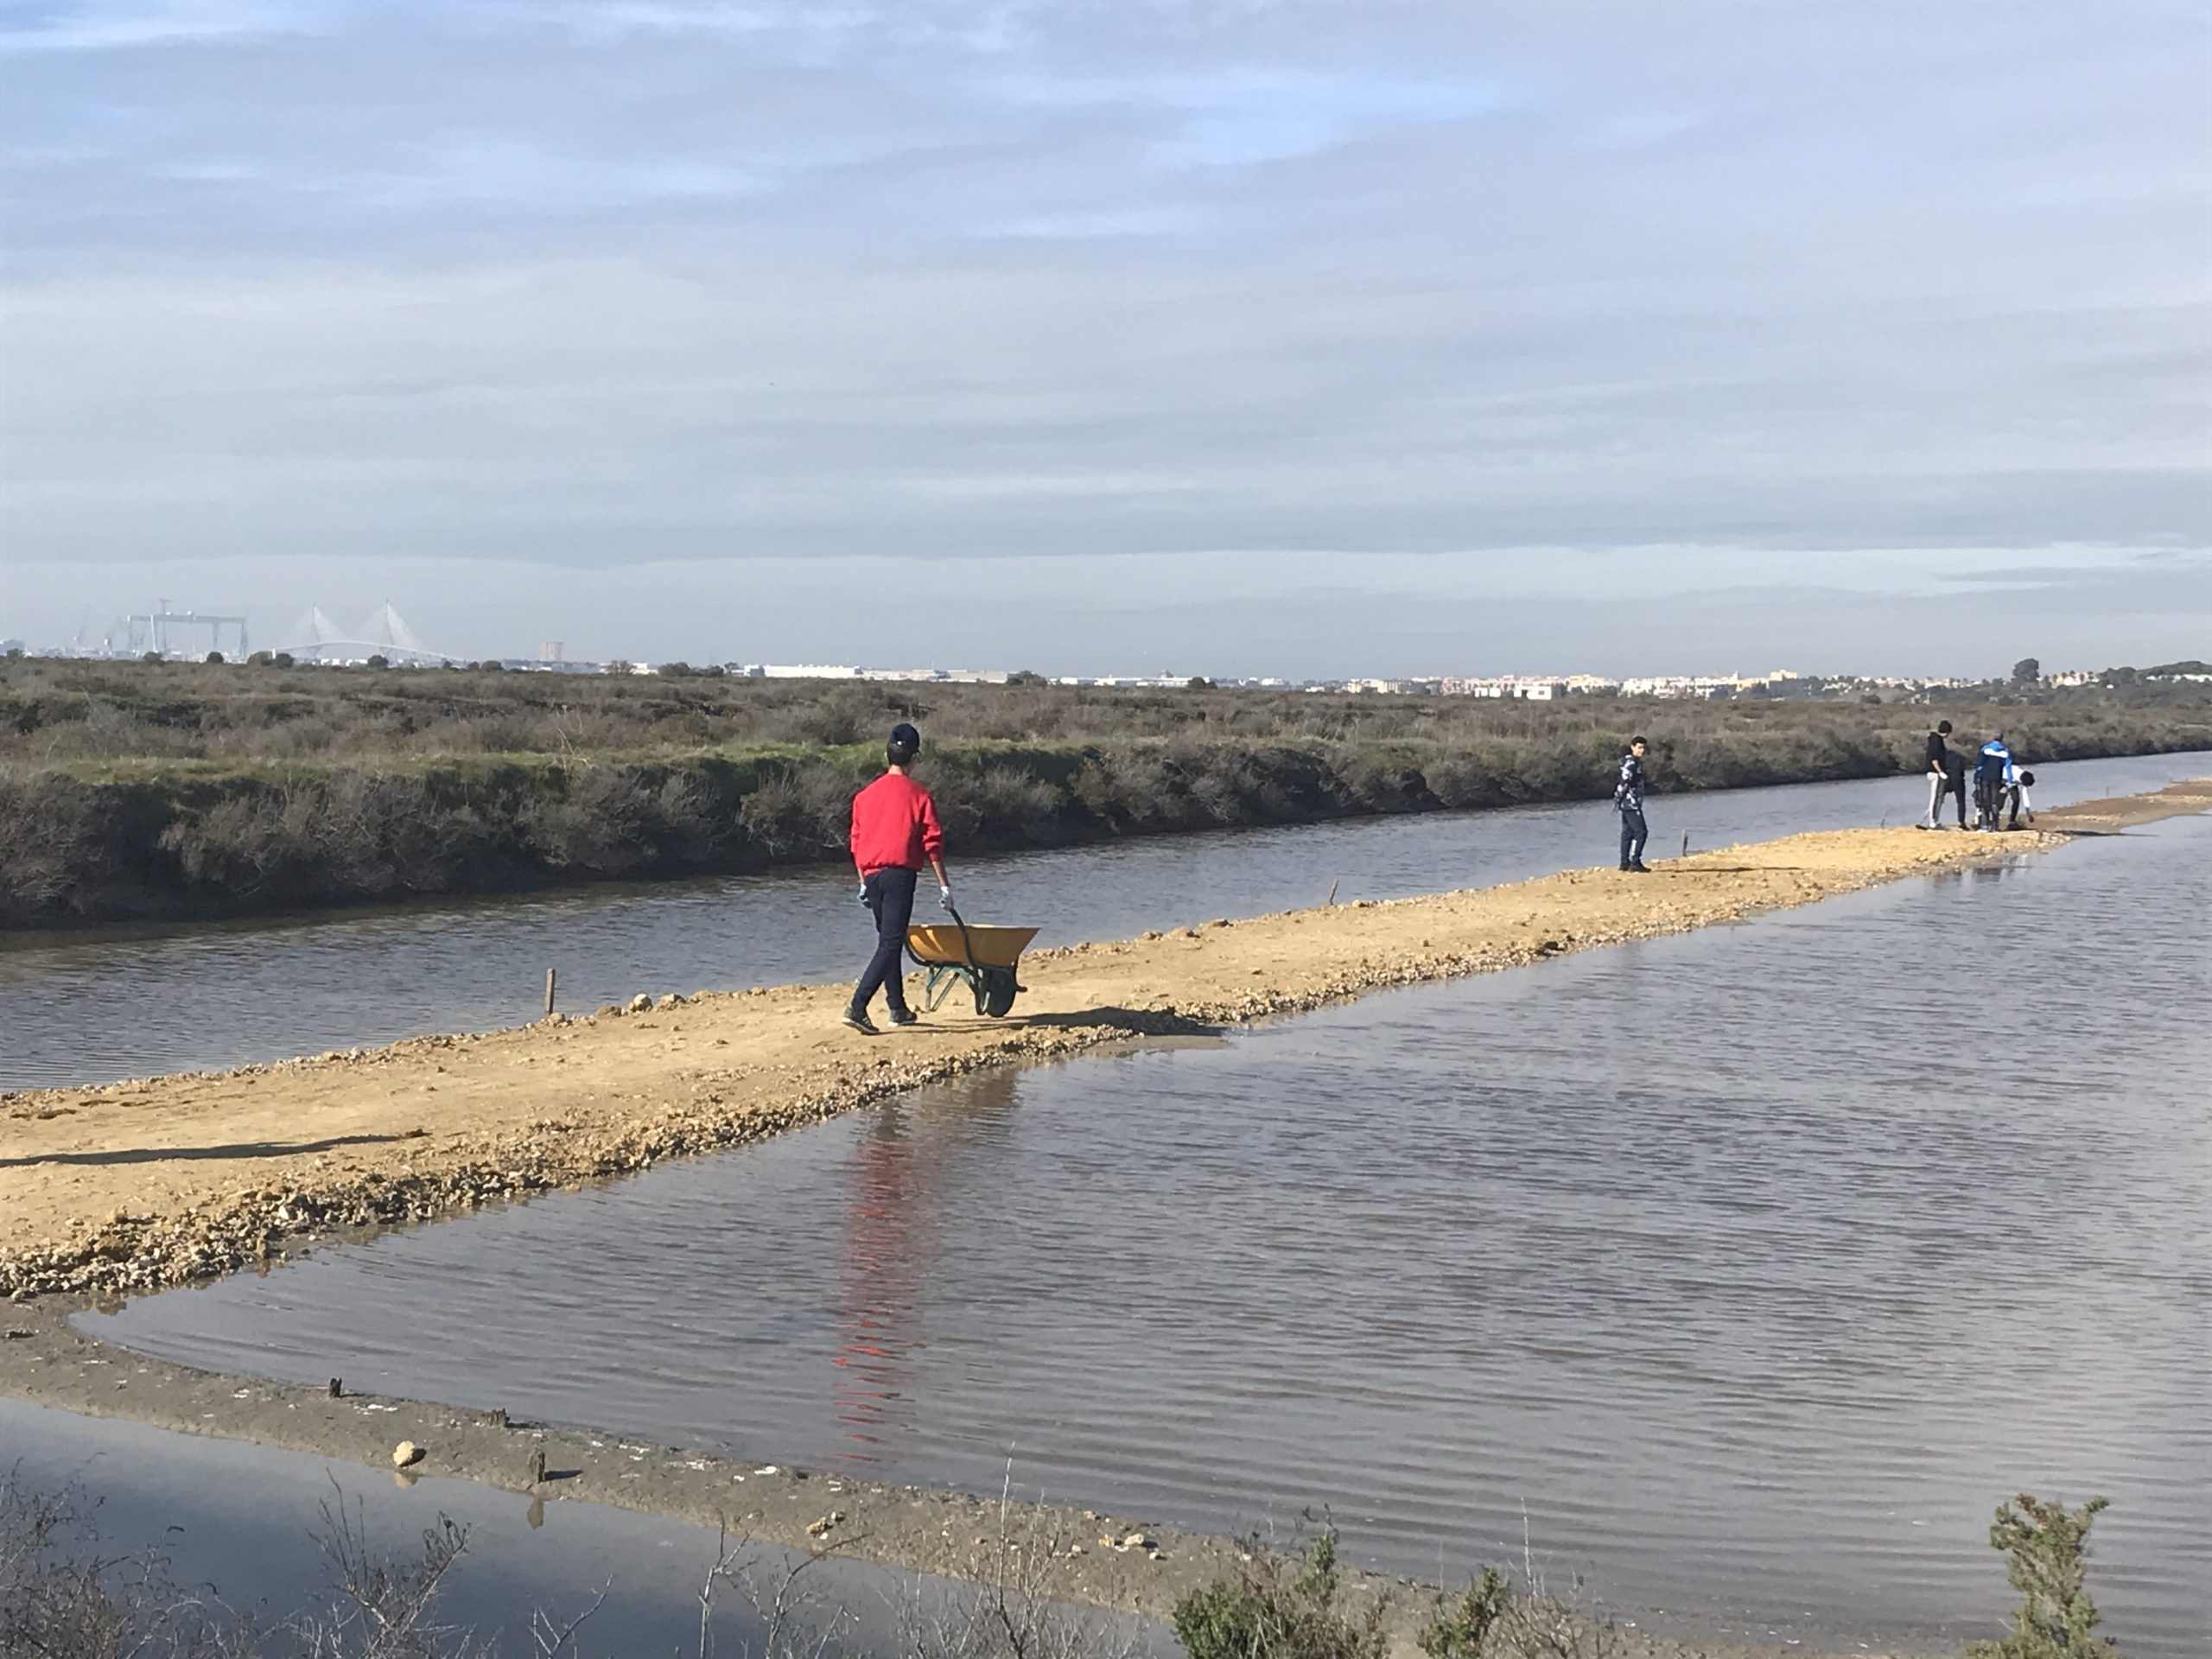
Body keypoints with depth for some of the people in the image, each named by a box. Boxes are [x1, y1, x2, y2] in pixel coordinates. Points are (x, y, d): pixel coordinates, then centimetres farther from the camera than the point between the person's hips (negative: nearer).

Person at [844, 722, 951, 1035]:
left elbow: (856, 841, 14)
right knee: (890, 943, -8)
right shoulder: (918, 795, -3)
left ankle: (898, 1009, 26)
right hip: (900, 874, -6)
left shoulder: (865, 795, 10)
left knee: (888, 940, 19)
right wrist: (944, 885, 0)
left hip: (872, 875, 6)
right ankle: (857, 1007, -22)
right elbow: (933, 843, -5)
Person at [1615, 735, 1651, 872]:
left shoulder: (1637, 762, 17)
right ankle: (1635, 862, -13)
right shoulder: (1630, 763, -15)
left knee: (1628, 833, 10)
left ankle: (1625, 862, 13)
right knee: (1640, 832, -12)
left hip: (1633, 803, 10)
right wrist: (1618, 799, -20)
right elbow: (1624, 783, -20)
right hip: (1630, 803, -10)